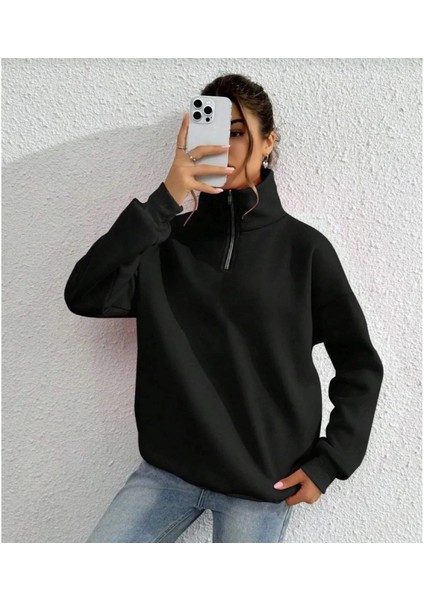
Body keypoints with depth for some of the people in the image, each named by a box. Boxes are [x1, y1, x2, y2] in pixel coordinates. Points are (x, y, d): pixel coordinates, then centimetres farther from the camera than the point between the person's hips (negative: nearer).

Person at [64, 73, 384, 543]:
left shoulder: (304, 248, -4)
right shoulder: (167, 241, 2)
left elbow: (360, 365, 2)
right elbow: (84, 297, -14)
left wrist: (329, 461, -3)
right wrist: (163, 203, -20)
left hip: (262, 482, -1)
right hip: (167, 469, 2)